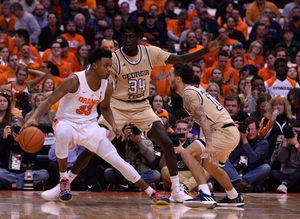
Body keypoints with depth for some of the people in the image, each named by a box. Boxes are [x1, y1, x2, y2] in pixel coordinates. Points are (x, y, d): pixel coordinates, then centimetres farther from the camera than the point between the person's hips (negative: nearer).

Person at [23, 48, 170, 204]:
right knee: (63, 134, -42)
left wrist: (114, 125, 0)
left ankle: (152, 194, 5)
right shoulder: (75, 81, -21)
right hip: (66, 122, -4)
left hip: (89, 125, 4)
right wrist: (34, 117, -35)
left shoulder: (107, 87, -3)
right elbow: (49, 101, -20)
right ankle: (64, 181, -22)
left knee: (117, 160, -4)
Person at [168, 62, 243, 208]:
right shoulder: (193, 91, 20)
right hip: (231, 132, 10)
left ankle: (205, 195, -29)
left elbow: (203, 119, -25)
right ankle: (234, 198, 45)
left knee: (188, 153, -19)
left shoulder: (188, 94, -11)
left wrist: (209, 144, -36)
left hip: (225, 132, -10)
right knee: (210, 166, 30)